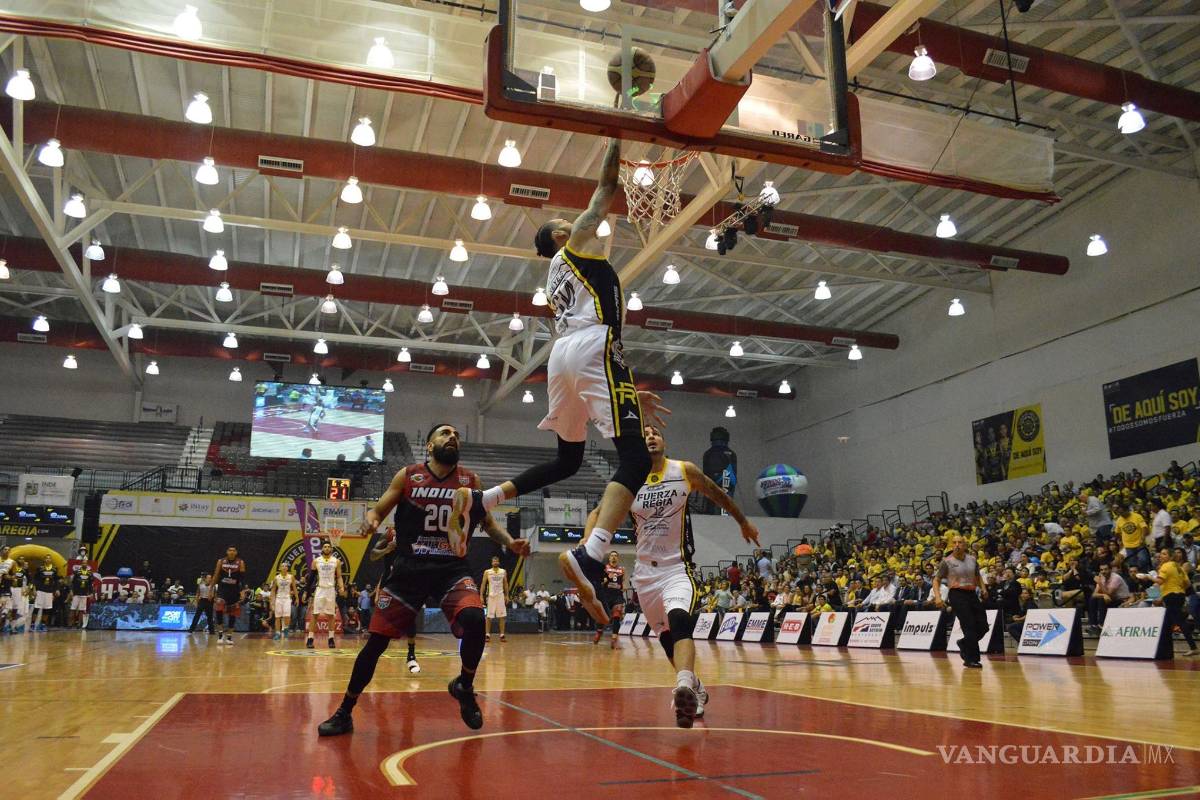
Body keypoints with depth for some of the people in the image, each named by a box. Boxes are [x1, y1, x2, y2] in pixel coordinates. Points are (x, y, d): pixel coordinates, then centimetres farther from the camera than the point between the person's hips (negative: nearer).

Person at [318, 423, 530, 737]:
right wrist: (370, 521, -18)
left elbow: (488, 523, 13)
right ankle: (344, 713, 18)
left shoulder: (470, 480, 6)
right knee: (376, 640, -1)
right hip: (407, 568, 0)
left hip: (452, 568, 0)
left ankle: (464, 687, 3)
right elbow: (378, 511, 6)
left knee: (474, 620, -25)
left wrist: (510, 543, -5)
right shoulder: (407, 476, 2)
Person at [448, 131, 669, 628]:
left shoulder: (555, 282, 34)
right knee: (635, 459, -16)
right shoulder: (574, 245, 16)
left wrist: (628, 390, 29)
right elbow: (606, 190, 8)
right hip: (594, 349, -8)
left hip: (563, 356, 8)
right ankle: (590, 556, -37)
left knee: (567, 460, 22)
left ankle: (479, 501, 9)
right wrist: (616, 142, 21)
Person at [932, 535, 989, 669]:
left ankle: (963, 643, 30)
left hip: (972, 594, 5)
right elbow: (936, 580, -2)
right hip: (957, 595, -5)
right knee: (970, 627, -10)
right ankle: (971, 659, 0)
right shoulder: (947, 562, -5)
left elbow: (978, 576, 23)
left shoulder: (972, 559, 8)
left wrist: (983, 588, 4)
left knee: (983, 626, 4)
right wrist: (937, 596, -16)